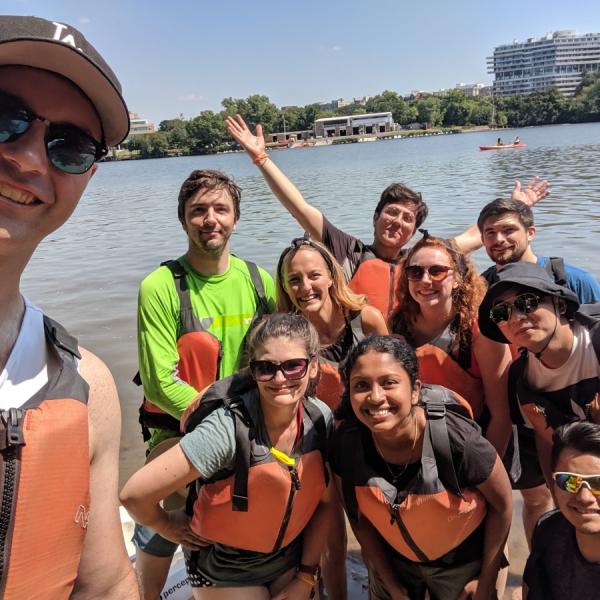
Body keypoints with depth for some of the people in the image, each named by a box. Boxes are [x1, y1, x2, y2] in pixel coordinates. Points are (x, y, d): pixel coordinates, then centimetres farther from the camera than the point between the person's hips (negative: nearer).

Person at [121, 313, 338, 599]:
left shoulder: (321, 418, -16)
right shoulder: (229, 427, -32)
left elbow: (324, 500, -2)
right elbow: (135, 493, -31)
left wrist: (306, 576, -1)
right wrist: (168, 527, -12)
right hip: (224, 569, -4)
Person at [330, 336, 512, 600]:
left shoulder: (456, 440, -33)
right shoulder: (345, 443, -25)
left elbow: (502, 504, -14)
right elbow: (360, 516, -7)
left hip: (461, 562, -2)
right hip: (392, 559, 2)